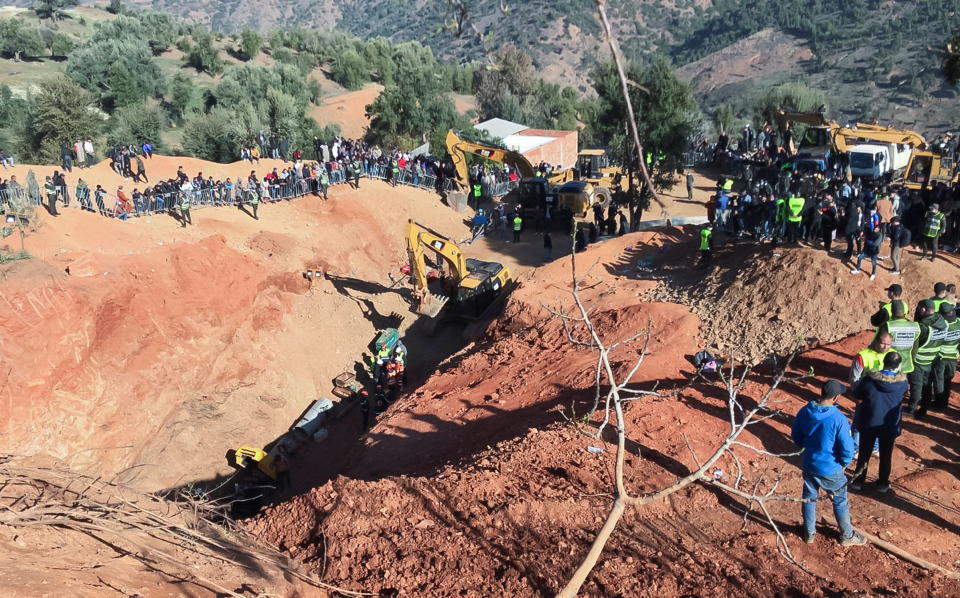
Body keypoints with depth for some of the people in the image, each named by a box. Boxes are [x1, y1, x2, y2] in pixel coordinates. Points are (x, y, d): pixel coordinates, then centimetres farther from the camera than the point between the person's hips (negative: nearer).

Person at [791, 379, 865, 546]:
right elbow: (847, 448, -21)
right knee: (840, 502, 18)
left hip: (809, 465, 4)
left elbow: (795, 436, 3)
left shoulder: (805, 412, -11)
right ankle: (847, 536, 35)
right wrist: (845, 462, -1)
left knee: (809, 498, 21)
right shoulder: (838, 418, -27)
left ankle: (809, 533, 36)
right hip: (831, 469, -4)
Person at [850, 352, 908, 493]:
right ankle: (883, 483, 32)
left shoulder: (869, 379, -19)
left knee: (864, 453, 17)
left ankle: (858, 481, 28)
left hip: (868, 423, -1)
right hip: (890, 425, 1)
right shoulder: (902, 381, -15)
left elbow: (858, 398, -8)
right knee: (885, 455, 19)